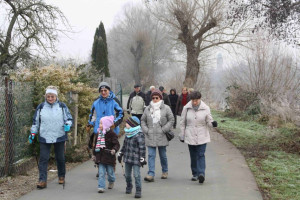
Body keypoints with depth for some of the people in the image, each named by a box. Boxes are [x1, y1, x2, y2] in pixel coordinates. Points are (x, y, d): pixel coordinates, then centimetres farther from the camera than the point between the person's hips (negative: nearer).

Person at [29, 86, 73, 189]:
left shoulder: (62, 106, 2)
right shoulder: (41, 107, 5)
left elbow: (69, 118, 5)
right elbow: (35, 121, 12)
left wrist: (67, 125, -15)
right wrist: (32, 133, 8)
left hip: (59, 137, 0)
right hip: (44, 138, 0)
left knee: (60, 158, 11)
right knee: (43, 158, -6)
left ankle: (61, 176, 30)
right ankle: (42, 180, -5)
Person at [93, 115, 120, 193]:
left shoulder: (111, 134, -11)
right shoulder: (99, 133, 7)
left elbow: (117, 144, -13)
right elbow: (96, 144, 16)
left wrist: (114, 150, -33)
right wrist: (95, 154, 17)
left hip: (109, 156, -4)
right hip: (100, 156, 4)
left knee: (110, 171, 11)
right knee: (101, 173, -2)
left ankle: (111, 181, 40)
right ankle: (101, 187, -1)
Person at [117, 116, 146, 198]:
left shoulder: (139, 135, -16)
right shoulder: (127, 134, 8)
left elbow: (142, 148, -16)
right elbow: (124, 145, 20)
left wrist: (142, 159, -17)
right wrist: (120, 154, 21)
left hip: (136, 159, -7)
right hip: (127, 158, 7)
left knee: (136, 175, -7)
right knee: (127, 174, 16)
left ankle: (138, 191, 0)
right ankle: (128, 187, 38)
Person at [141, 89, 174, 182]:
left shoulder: (166, 108, -2)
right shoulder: (147, 109, 6)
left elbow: (171, 120, 0)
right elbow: (143, 121, 13)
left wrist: (164, 130, -8)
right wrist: (146, 130, -1)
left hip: (161, 137, -1)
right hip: (150, 137, 2)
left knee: (163, 155, 10)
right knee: (151, 155, -5)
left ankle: (165, 171, 30)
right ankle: (151, 174, -7)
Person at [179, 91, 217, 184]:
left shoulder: (205, 108, -3)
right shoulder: (186, 108, 0)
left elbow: (209, 121, 3)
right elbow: (182, 123, 8)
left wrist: (213, 123, -21)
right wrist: (182, 135, 8)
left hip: (202, 137, -2)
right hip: (190, 137, 2)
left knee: (201, 155, -10)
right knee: (193, 156, 9)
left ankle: (201, 173, -15)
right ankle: (195, 174, 20)